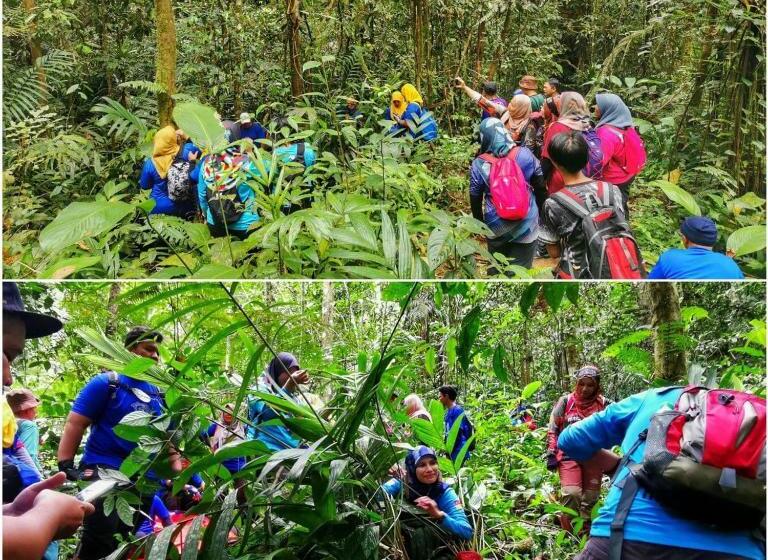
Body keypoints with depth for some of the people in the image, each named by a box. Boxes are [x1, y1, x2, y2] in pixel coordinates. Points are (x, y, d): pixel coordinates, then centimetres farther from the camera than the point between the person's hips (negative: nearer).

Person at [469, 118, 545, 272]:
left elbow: (475, 198, -2)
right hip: (526, 223, 0)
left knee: (496, 268, 20)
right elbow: (540, 187, 0)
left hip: (496, 225, 0)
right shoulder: (525, 154, -8)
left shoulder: (479, 164, -11)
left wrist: (479, 222, 14)